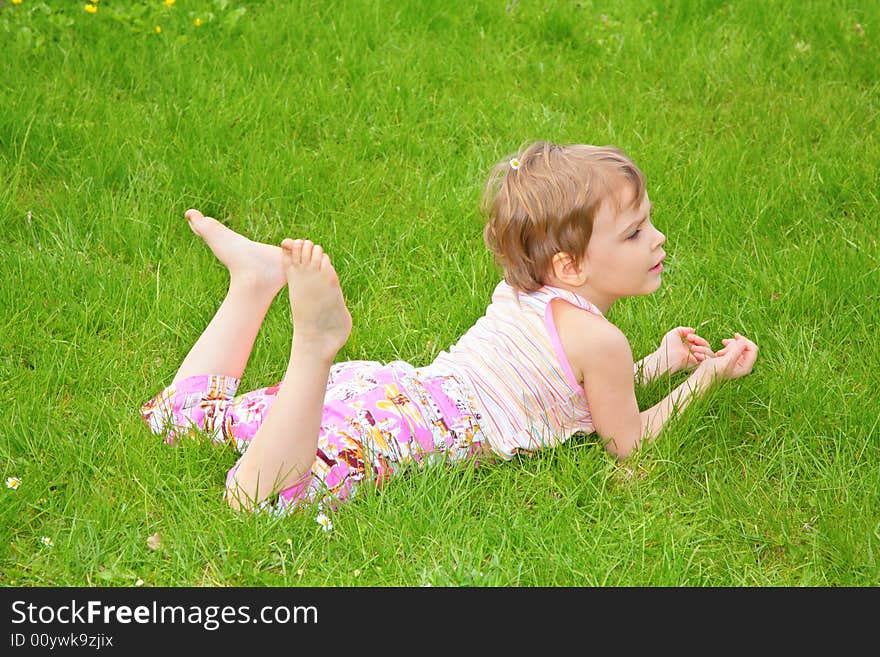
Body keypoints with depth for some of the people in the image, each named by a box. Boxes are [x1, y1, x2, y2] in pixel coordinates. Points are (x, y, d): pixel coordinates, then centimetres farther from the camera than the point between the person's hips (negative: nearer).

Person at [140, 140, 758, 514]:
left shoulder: (523, 295, 21)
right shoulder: (599, 339, -5)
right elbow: (627, 439, 8)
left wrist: (657, 363, 37)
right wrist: (704, 378, 16)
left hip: (380, 384, 8)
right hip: (406, 431, -8)